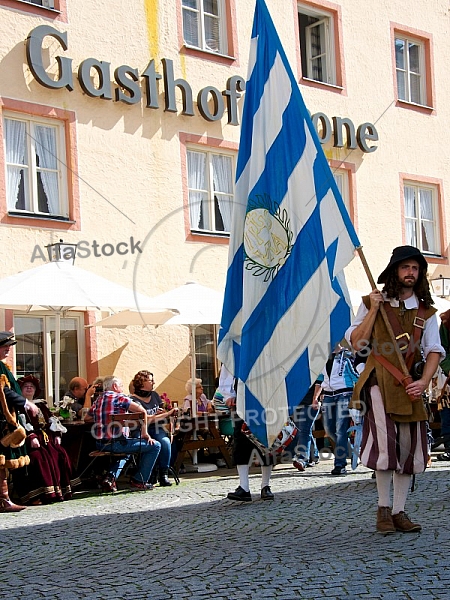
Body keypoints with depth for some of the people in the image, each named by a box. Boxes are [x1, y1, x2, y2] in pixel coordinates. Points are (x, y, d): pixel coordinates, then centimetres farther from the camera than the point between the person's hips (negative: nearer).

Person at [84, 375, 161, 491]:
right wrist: (144, 433, -7)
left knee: (125, 452, 39)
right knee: (155, 446, 2)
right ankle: (139, 480, 4)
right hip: (115, 442, -8)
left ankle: (111, 477, 16)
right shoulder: (120, 397, -6)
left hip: (100, 444, 8)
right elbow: (142, 411, -15)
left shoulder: (98, 400, 14)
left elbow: (86, 419, 24)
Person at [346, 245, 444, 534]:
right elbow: (357, 343, -1)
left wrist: (424, 381, -9)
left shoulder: (426, 312, 12)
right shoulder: (373, 303, 7)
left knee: (409, 446, 2)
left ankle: (399, 512, 10)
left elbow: (434, 350, 6)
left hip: (410, 385, 3)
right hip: (379, 381, -3)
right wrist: (373, 310, -8)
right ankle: (384, 509, -6)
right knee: (386, 440, -17)